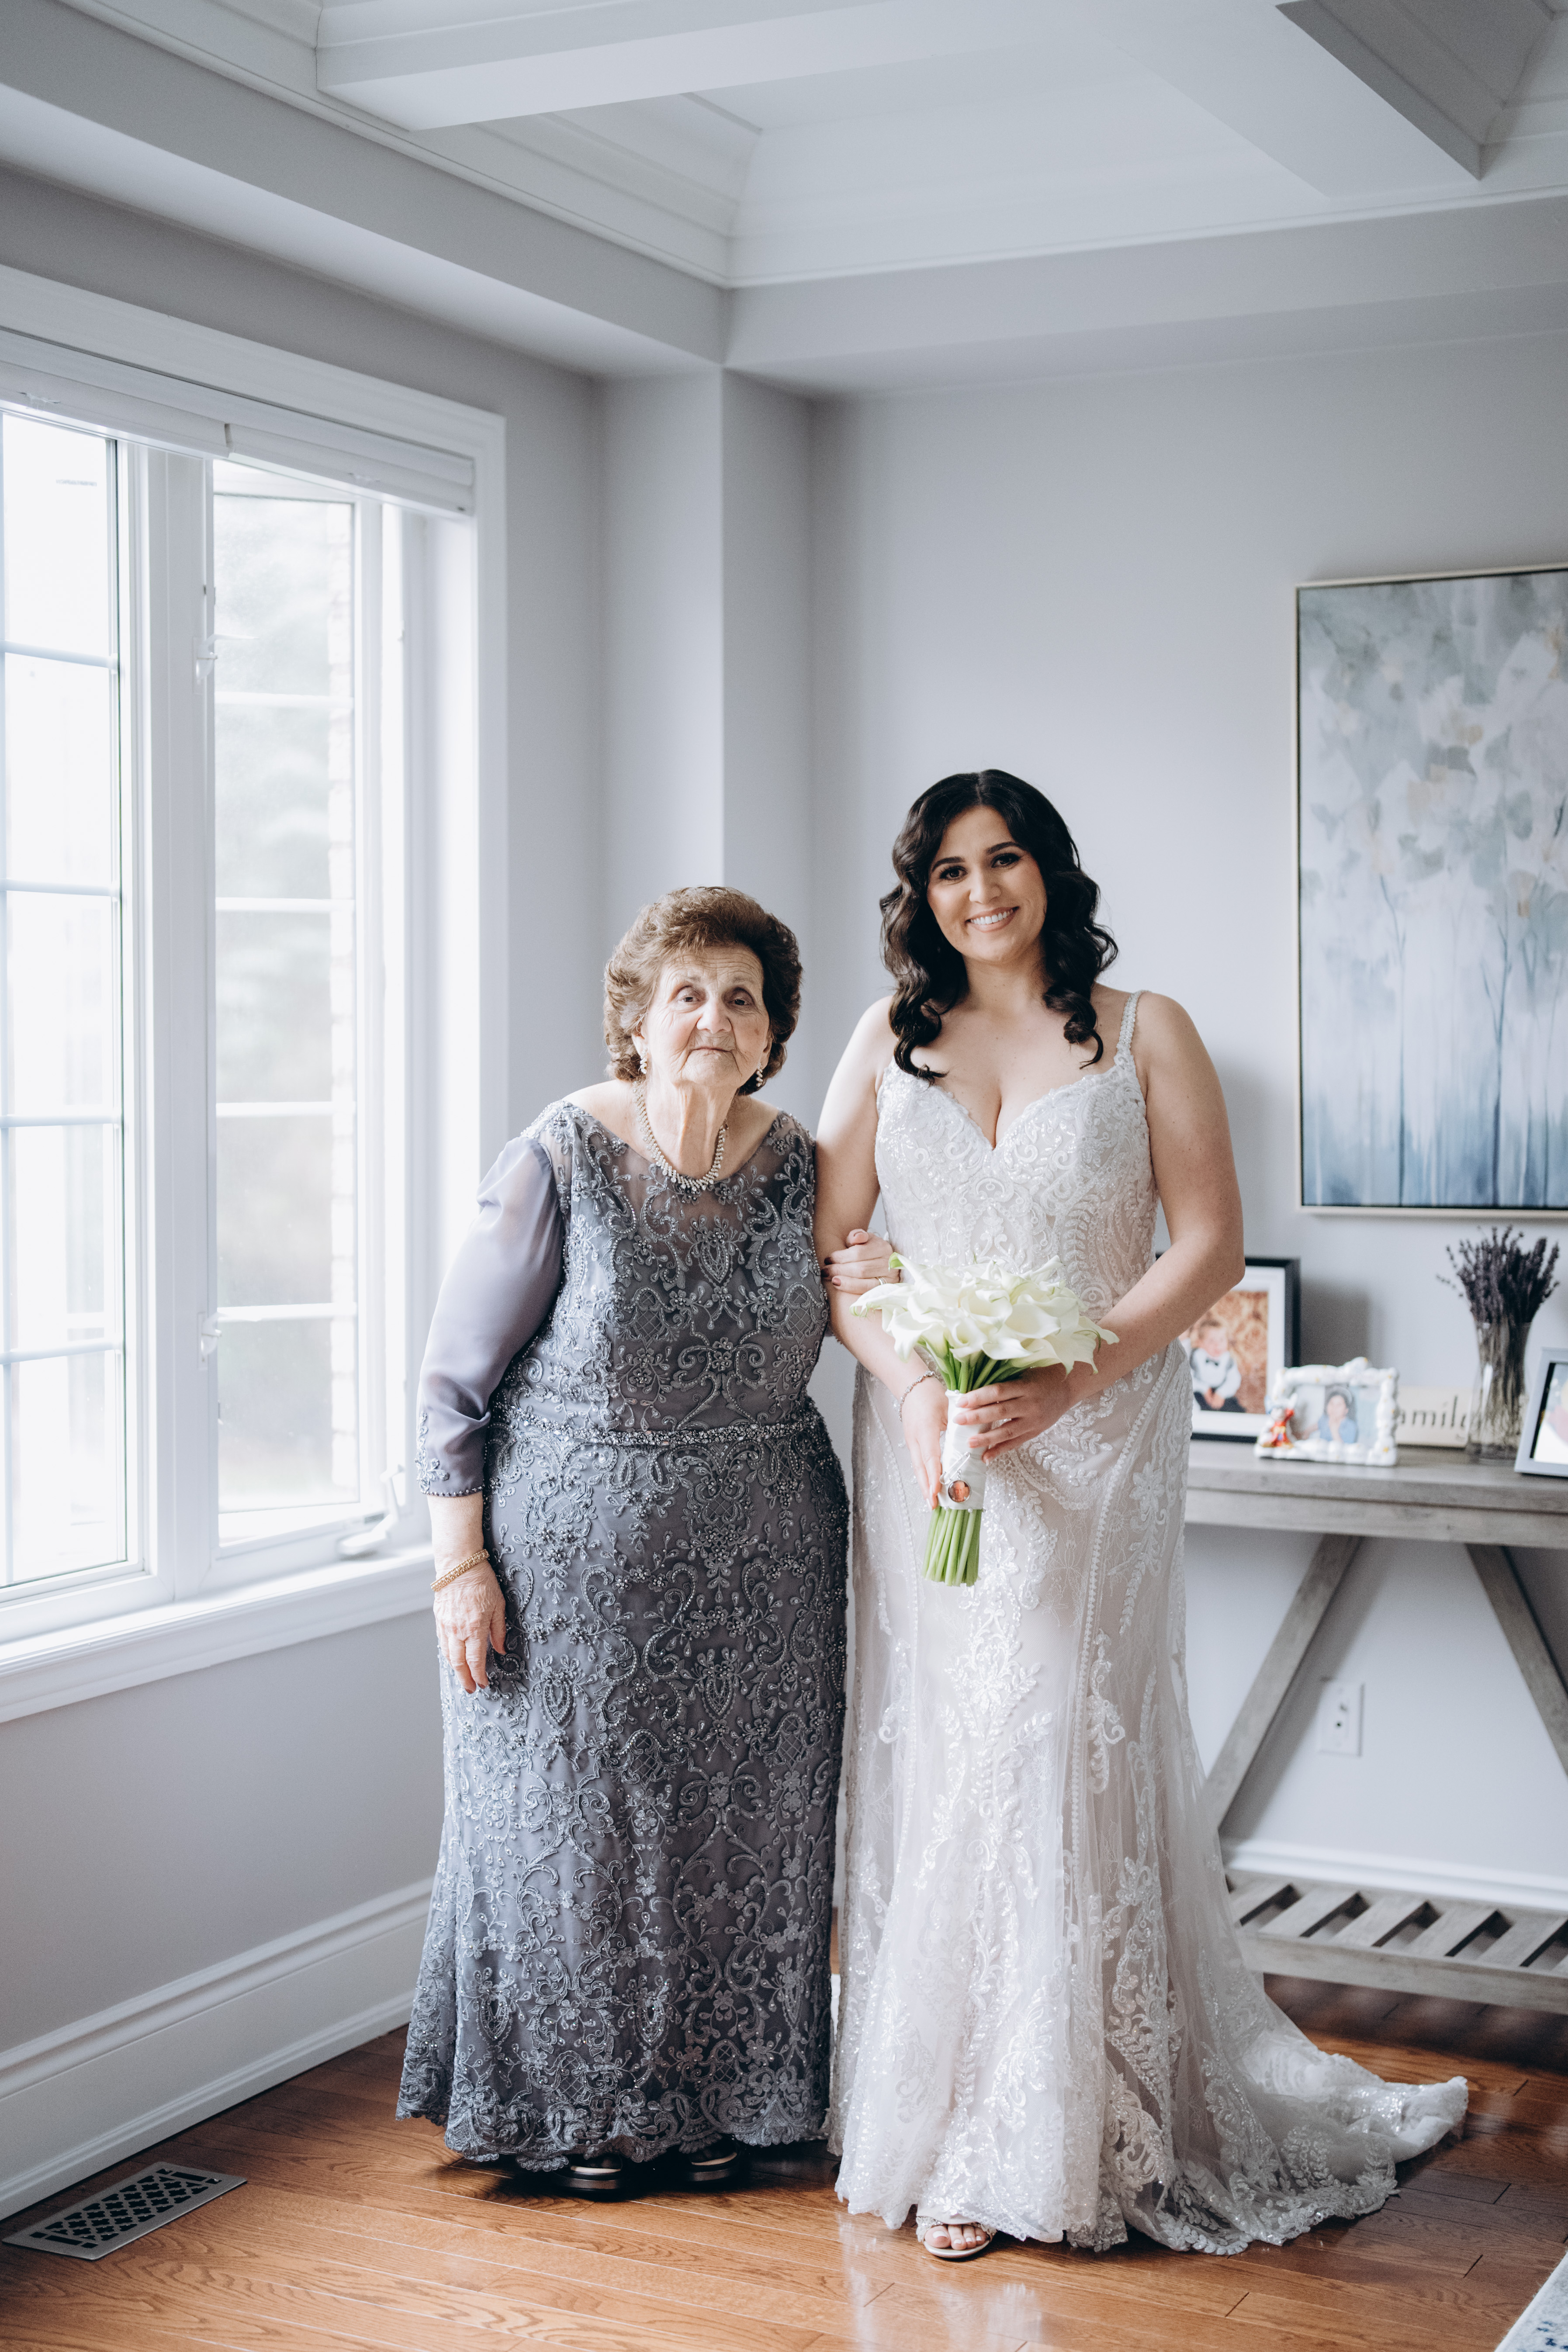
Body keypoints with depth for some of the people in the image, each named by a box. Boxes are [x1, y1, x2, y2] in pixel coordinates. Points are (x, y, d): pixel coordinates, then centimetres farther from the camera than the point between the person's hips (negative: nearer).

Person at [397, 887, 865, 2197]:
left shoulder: (798, 1163, 0)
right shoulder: (560, 1164, -13)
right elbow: (455, 1380, -8)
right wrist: (462, 1565, -11)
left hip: (762, 1558, 4)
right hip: (579, 1553, -4)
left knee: (742, 1824, 10)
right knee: (581, 1820, 7)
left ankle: (723, 2100, 27)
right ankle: (584, 2105, 25)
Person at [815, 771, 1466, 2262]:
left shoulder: (1144, 1035, 3)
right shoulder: (888, 1045, 10)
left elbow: (1209, 1244, -2)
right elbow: (827, 1245, 6)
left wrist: (1068, 1378, -14)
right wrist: (912, 1383, -11)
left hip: (1093, 1441, -2)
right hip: (924, 1444, 2)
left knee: (1053, 1753, -5)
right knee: (935, 1757, 2)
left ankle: (1032, 2146, 5)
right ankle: (924, 2114, 11)